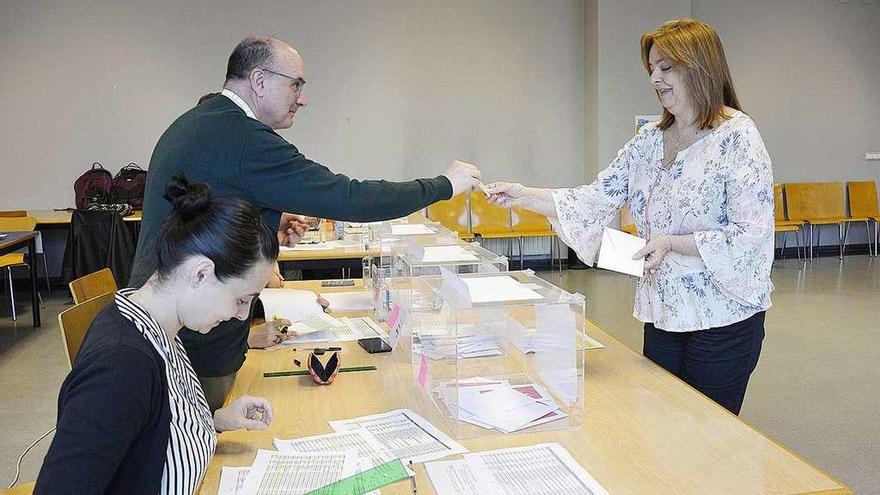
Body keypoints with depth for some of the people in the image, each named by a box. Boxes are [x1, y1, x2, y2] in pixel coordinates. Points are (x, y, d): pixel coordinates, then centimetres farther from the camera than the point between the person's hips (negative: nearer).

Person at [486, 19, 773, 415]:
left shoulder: (737, 137, -14)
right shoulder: (650, 140, 6)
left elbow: (752, 234, -18)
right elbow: (598, 199, 1)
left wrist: (672, 243, -23)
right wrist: (525, 196, -8)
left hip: (721, 319, -6)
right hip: (663, 314, 6)